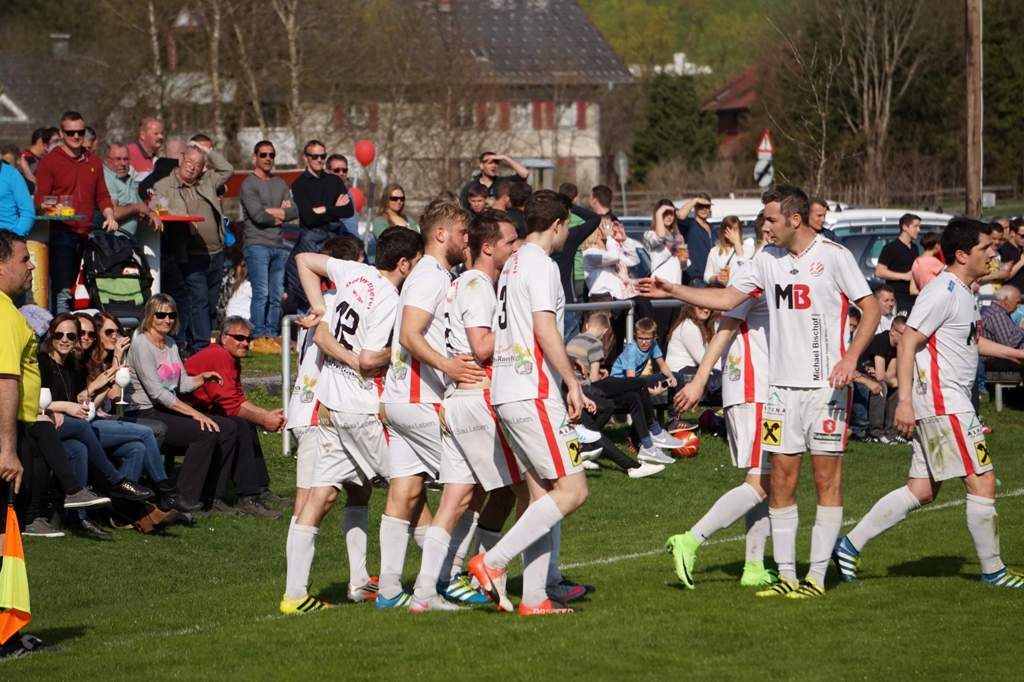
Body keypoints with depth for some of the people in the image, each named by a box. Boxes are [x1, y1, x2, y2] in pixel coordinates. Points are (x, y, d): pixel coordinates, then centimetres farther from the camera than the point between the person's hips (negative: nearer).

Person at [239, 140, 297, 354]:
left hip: (278, 246, 6)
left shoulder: (280, 184, 17)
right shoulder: (249, 184, -1)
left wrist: (273, 212, -8)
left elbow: (294, 211, 6)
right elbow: (258, 215, -12)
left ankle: (272, 336, 9)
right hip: (257, 245, -6)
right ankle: (258, 338, -9)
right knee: (261, 293, -11)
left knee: (277, 295, 5)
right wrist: (281, 214, 1)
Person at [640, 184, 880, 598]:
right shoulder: (767, 258, 10)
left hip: (825, 385, -5)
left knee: (826, 478, -2)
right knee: (781, 479, 3)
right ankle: (786, 576, 8)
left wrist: (851, 358, -17)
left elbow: (870, 308, -6)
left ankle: (817, 576, 1)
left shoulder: (833, 256, -7)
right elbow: (726, 299, 15)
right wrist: (673, 292, 6)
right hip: (782, 385, 5)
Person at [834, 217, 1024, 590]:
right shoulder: (942, 291, -14)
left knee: (922, 491, 9)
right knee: (982, 481, -6)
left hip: (952, 402, 10)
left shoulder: (965, 293, 16)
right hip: (942, 402, -10)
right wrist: (904, 401, -24)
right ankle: (993, 570, 3)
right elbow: (908, 342, -19)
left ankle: (850, 545, 12)